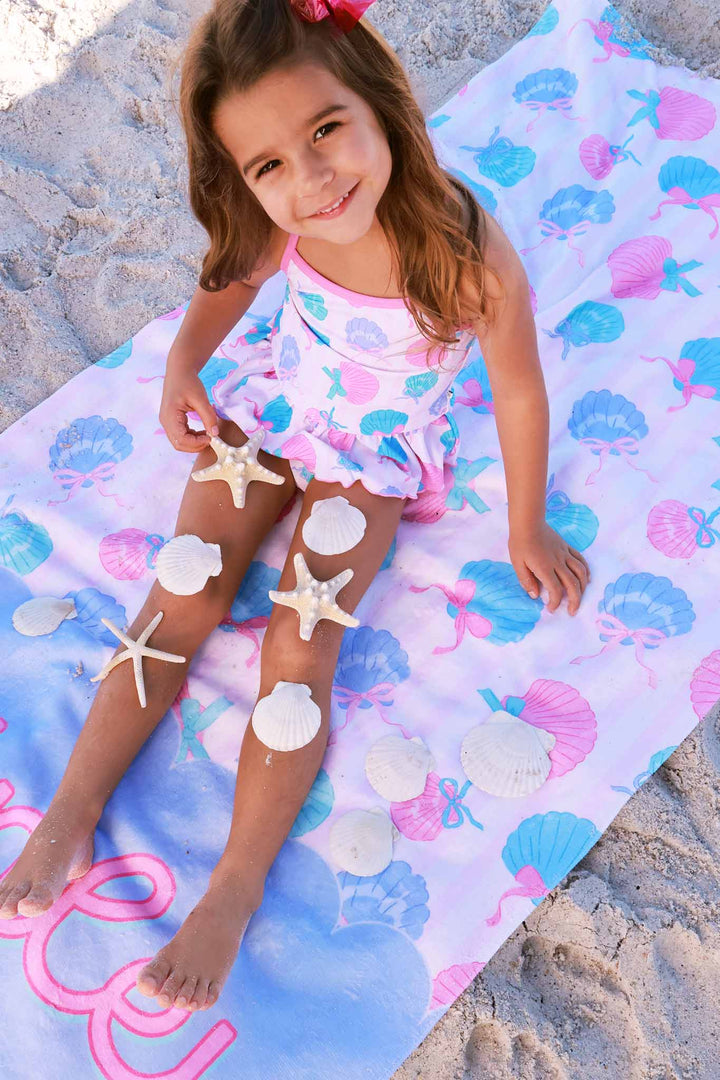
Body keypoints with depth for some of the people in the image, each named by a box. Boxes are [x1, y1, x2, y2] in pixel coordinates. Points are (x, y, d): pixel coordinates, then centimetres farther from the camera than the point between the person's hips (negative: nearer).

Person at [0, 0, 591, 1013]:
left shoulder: (474, 259, -32)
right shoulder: (282, 223, -22)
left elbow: (519, 396, -17)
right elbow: (228, 282, 3)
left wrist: (527, 531, -6)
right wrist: (182, 368, -13)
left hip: (376, 448, -3)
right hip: (275, 400, 4)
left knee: (299, 648, -13)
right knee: (182, 602, -3)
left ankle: (233, 894, -3)